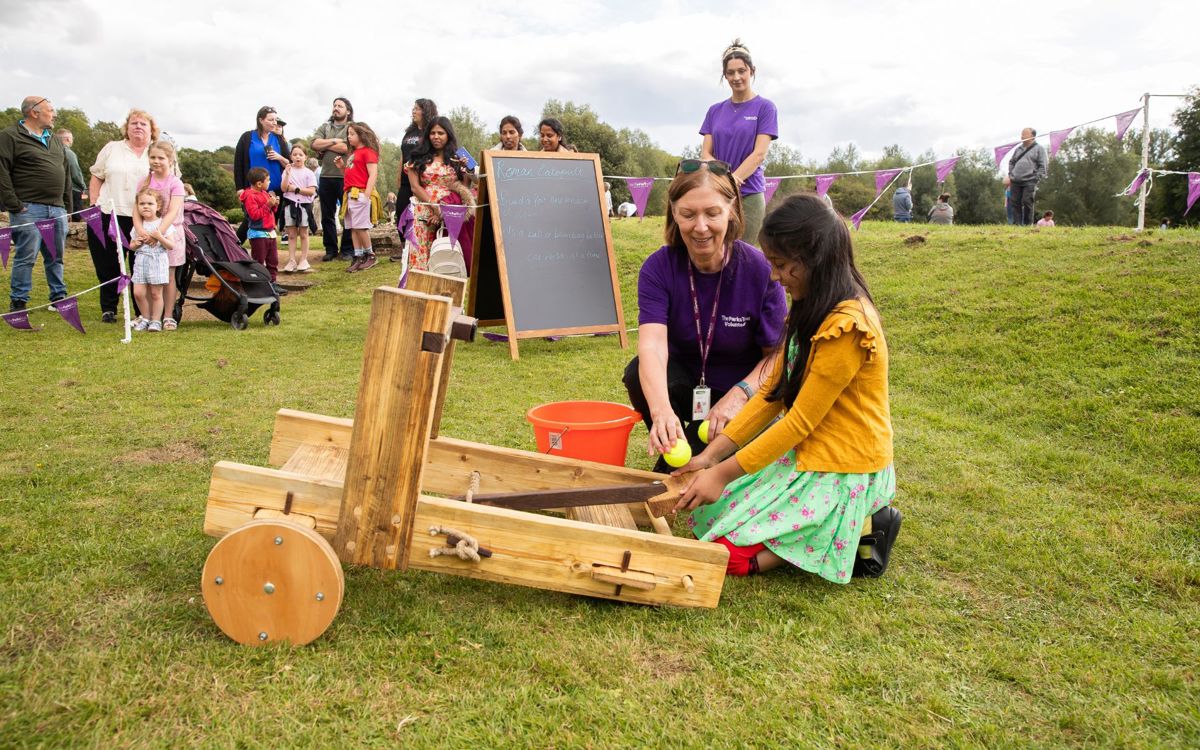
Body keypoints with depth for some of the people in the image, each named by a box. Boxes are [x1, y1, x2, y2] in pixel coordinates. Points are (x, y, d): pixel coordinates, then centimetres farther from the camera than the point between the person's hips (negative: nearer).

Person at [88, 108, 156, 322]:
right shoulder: (112, 149, 11)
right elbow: (96, 178, 13)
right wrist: (94, 207, 4)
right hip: (108, 216, 1)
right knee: (109, 266, 5)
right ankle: (108, 309, 16)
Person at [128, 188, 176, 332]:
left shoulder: (164, 224, -2)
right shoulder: (138, 226, 11)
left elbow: (171, 245, -8)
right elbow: (131, 246, 18)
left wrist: (159, 237, -21)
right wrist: (136, 243, -4)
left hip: (158, 262, -4)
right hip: (140, 262, 4)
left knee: (156, 293, -1)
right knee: (138, 292, -2)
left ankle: (156, 320, 9)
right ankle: (145, 318, 14)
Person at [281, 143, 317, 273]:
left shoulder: (308, 173, 0)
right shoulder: (288, 170, 4)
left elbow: (311, 191, -8)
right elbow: (284, 189, -5)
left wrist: (296, 189, -12)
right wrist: (287, 174, -14)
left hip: (304, 205, -1)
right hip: (290, 205, 1)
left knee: (303, 234, 6)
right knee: (291, 234, 4)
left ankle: (303, 260, 11)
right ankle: (291, 261, 5)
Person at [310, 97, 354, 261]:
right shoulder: (324, 127, 15)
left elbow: (346, 148, -15)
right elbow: (314, 144, -1)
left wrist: (324, 146, -4)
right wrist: (334, 141, -8)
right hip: (326, 177, 5)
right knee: (327, 215, 8)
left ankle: (347, 249, 8)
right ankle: (330, 249, 16)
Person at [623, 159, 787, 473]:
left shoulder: (759, 270, -19)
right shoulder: (658, 268, -17)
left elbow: (777, 355, -13)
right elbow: (652, 344, -33)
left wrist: (739, 394, -33)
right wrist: (661, 410, -52)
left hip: (744, 391, -1)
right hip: (684, 381, 2)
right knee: (639, 374, -29)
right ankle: (671, 450, -4)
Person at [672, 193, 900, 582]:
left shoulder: (848, 327, -25)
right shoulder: (811, 309, 6)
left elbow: (800, 422, -22)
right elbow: (772, 393, 5)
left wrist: (725, 473, -17)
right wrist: (713, 454, -2)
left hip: (843, 470, -10)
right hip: (803, 452, 10)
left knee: (730, 550, -13)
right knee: (704, 510, 8)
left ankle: (860, 528, -2)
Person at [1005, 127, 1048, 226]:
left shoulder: (1039, 148, 3)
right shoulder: (1018, 148, 19)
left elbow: (1043, 166, -2)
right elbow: (1011, 162, 26)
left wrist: (1037, 179, -10)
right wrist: (1010, 175, 12)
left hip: (1029, 182, -5)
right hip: (1016, 181, 5)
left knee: (1027, 202, -9)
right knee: (1016, 202, 1)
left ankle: (1028, 224, -2)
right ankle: (1017, 223, 6)